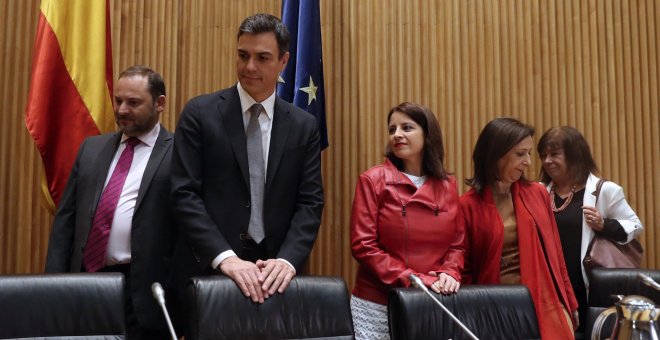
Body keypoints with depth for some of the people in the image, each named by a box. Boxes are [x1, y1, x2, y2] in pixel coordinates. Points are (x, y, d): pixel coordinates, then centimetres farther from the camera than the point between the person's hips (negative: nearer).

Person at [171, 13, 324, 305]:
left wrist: (287, 260, -16)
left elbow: (310, 203, 0)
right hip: (211, 269, -1)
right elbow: (185, 194, -8)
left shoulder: (303, 126, 5)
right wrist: (225, 258, -19)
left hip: (275, 272, 2)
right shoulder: (200, 113, -2)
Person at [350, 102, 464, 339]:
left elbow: (456, 244, 11)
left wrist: (449, 273, -9)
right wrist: (412, 280, -16)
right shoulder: (373, 180, -5)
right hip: (378, 304, -3)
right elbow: (363, 246, -10)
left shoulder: (447, 185, 6)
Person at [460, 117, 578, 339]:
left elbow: (555, 256, 11)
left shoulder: (537, 194, 7)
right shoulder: (468, 206, -5)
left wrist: (569, 304, 12)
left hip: (545, 305, 3)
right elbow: (464, 269, 0)